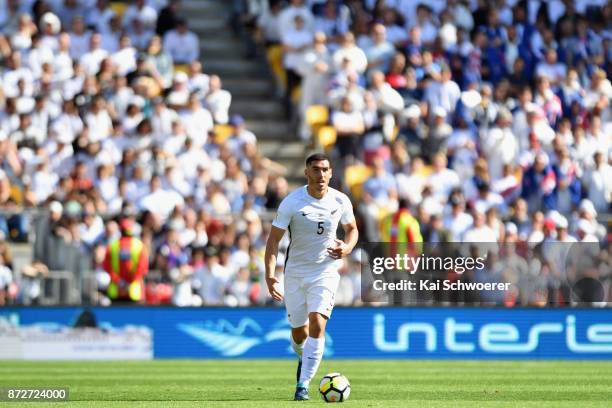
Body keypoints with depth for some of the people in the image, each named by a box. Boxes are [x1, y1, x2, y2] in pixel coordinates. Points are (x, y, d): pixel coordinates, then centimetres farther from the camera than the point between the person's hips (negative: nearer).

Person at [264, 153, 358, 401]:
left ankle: (303, 384, -16)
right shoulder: (292, 203, -12)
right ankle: (303, 358, 46)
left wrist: (347, 247, -9)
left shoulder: (340, 201, -5)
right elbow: (274, 239, -11)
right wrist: (270, 274, -23)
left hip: (326, 271, 0)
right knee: (299, 331, 9)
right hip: (295, 271, 0)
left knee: (317, 323, -20)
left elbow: (352, 229, 14)